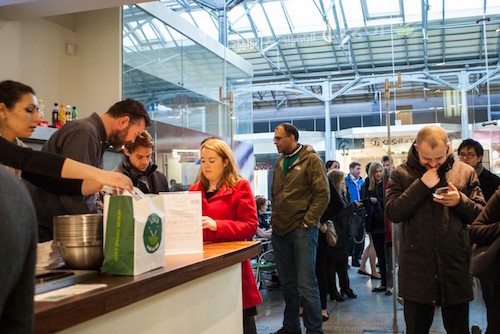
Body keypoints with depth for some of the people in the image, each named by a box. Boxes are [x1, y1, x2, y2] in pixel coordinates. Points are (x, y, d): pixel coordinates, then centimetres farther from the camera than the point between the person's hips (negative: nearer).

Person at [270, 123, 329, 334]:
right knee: (287, 283, 14)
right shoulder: (279, 162, 14)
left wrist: (308, 222, -13)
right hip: (279, 231, 6)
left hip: (301, 230, -6)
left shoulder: (311, 159, -5)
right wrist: (274, 218, 11)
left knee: (306, 284, -5)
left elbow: (323, 193, -11)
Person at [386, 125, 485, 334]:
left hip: (456, 269, 1)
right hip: (417, 271, -1)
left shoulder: (465, 172, 5)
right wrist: (421, 185, -17)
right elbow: (393, 213, -11)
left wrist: (460, 201, -14)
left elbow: (481, 215, 5)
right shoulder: (401, 174, 1)